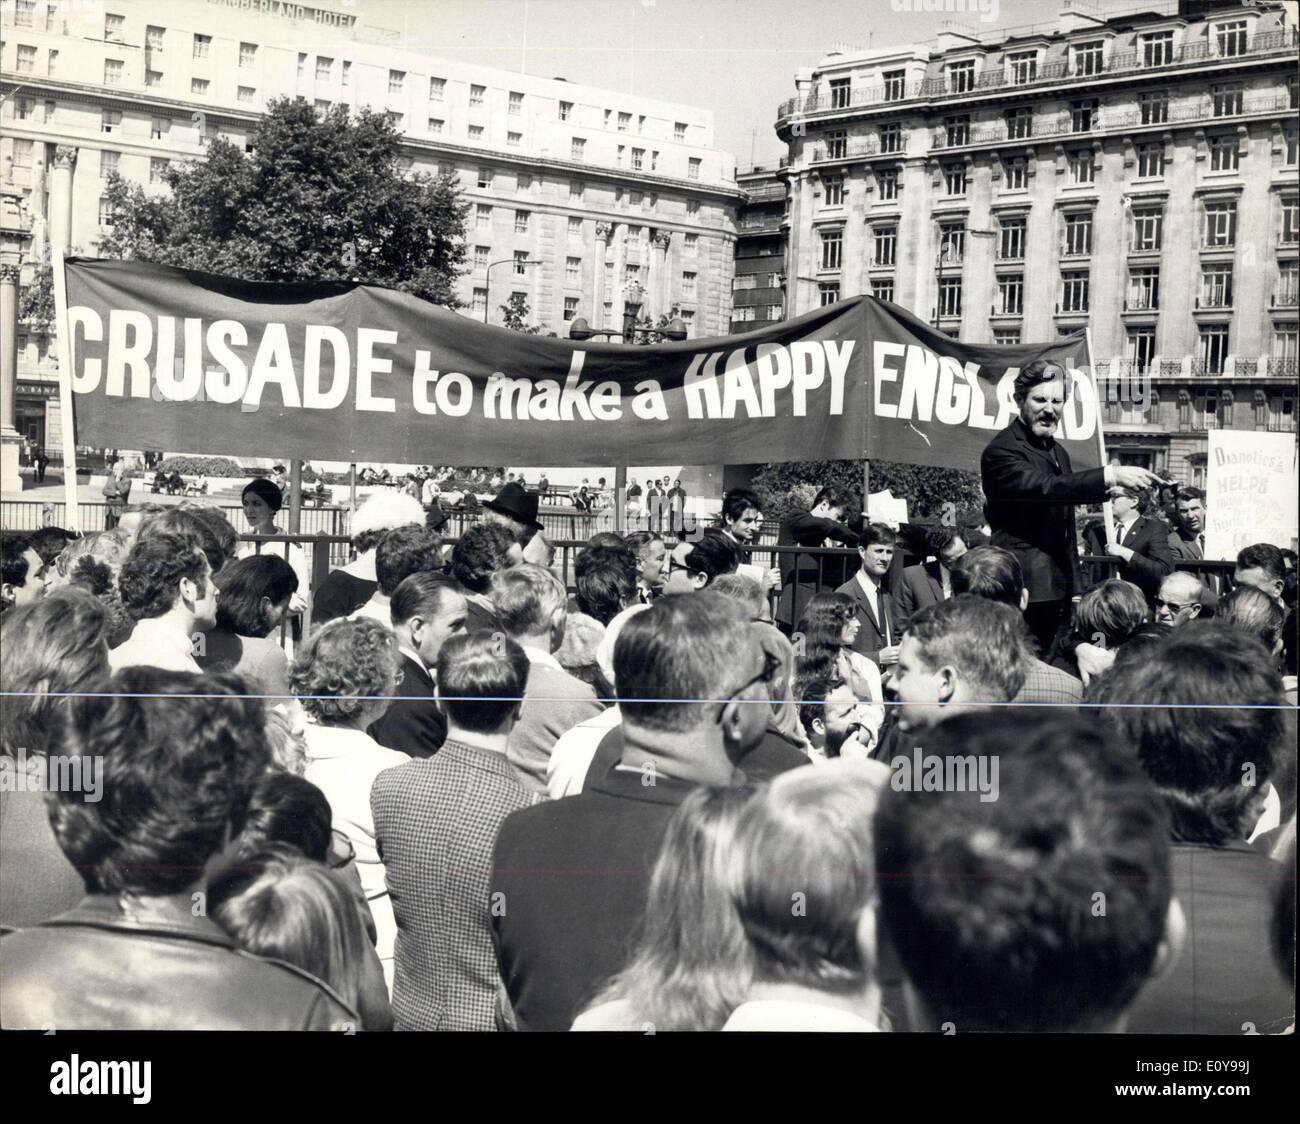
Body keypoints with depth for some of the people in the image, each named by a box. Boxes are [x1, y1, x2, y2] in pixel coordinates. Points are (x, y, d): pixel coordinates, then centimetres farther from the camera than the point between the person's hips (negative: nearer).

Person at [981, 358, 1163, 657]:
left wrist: (1074, 588, 22)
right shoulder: (1001, 451, -11)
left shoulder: (1058, 452, 18)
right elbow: (1044, 488, -29)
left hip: (1058, 591, 9)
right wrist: (1110, 475, -36)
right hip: (1024, 590, -9)